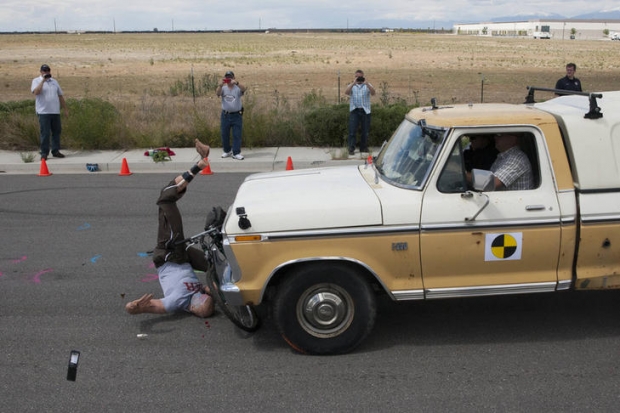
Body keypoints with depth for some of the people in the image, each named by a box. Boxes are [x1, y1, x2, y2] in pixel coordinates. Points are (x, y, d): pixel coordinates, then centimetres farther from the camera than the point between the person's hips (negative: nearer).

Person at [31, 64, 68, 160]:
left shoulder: (54, 81, 17)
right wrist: (43, 80, -18)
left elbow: (60, 95, 20)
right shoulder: (36, 81, 2)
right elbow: (36, 92, -18)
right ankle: (44, 153, 1)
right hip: (43, 112, -5)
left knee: (57, 131, 7)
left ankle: (55, 151, 16)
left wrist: (65, 109, 16)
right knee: (44, 133, -4)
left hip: (55, 112, 5)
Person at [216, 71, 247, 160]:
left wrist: (237, 83, -46)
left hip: (237, 115, -2)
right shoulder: (223, 88, 2)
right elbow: (217, 93, -18)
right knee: (224, 134, 11)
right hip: (225, 115, 3)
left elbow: (243, 89, -27)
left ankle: (236, 153, 4)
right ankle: (227, 151, 27)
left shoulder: (237, 88, -4)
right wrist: (220, 85, -39)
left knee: (237, 135, -1)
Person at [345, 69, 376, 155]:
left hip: (365, 110, 1)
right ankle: (351, 149, -6)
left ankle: (363, 148, 18)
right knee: (352, 130, -7)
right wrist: (353, 83, -18)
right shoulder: (352, 85, 11)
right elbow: (346, 92, -9)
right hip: (354, 110, -1)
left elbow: (373, 93, -8)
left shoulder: (367, 85, 11)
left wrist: (367, 83, -19)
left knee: (365, 131, 7)